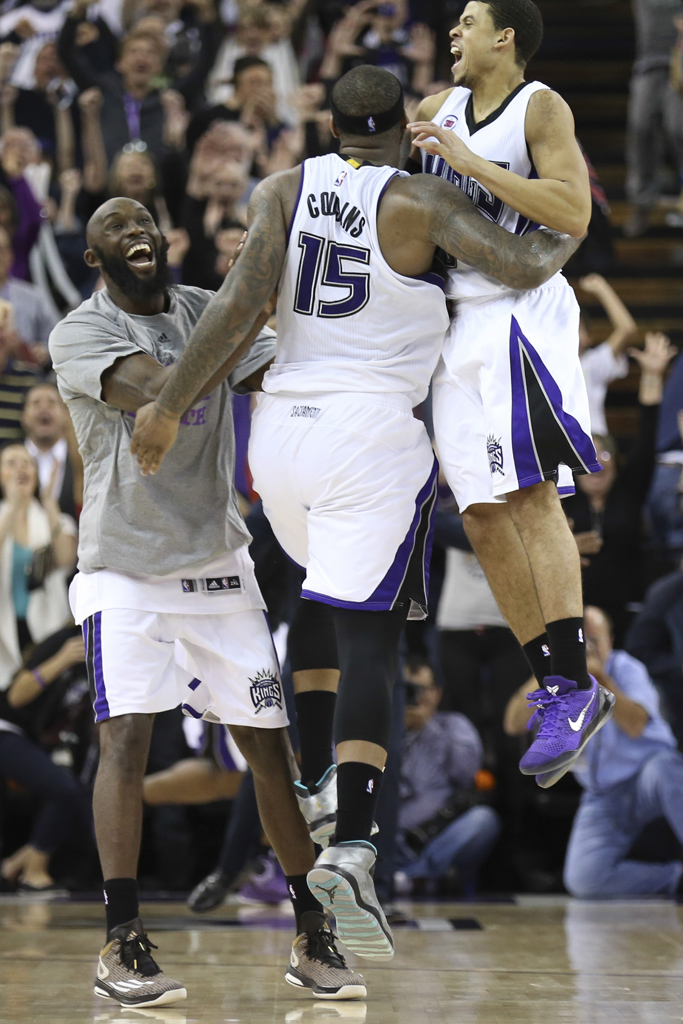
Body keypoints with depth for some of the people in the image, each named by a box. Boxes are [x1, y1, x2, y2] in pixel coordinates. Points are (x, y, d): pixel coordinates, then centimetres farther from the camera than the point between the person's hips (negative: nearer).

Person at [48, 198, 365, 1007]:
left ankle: (312, 938, 13)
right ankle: (122, 947, -10)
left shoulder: (208, 311, 7)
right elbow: (160, 391, -26)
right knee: (126, 739, -17)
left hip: (217, 561, 5)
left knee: (269, 744, 3)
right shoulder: (81, 333, -8)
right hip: (125, 569, -4)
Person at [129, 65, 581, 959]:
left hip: (281, 428, 5)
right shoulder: (421, 201, -4)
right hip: (374, 431, -4)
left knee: (320, 591, 30)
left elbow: (243, 299, -7)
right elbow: (522, 267, -14)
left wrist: (169, 404, -6)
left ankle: (319, 783, 33)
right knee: (369, 636, -6)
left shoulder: (281, 189, 5)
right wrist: (566, 238, 9)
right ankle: (351, 847, -20)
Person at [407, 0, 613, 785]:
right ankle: (558, 691, 6)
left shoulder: (541, 109, -5)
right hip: (455, 324, 7)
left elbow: (574, 215, -18)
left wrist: (471, 162, -19)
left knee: (528, 493, -19)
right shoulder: (442, 108, 14)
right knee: (483, 518, 3)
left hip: (517, 313, -7)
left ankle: (574, 685, -22)